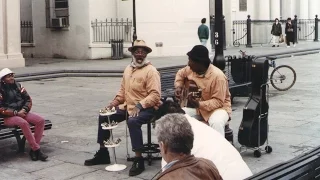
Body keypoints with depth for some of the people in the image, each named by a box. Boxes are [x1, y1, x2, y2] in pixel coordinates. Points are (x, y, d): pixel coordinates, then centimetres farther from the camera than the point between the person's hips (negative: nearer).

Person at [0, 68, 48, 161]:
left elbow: (28, 100, 12)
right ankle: (37, 150, -30)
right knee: (24, 123, -36)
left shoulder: (18, 86, 9)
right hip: (8, 117, -6)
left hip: (22, 112, 6)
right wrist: (16, 113, -18)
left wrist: (24, 109, -7)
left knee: (40, 120, -18)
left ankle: (33, 150, -20)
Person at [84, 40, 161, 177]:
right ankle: (103, 153, 15)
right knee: (103, 116, 2)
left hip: (145, 108, -8)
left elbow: (155, 95, -19)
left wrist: (139, 106, -28)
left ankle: (139, 160, -29)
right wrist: (113, 103, 6)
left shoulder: (151, 71, -11)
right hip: (127, 106, 8)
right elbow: (123, 90, 22)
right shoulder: (128, 69, 14)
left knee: (133, 121, -38)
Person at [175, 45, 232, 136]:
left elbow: (218, 102, -26)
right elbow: (180, 74, 19)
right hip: (197, 106, 7)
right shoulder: (191, 69, -5)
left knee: (216, 123, -39)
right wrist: (179, 87, 1)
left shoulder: (217, 76, -26)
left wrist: (199, 104, -36)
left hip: (218, 107, -6)